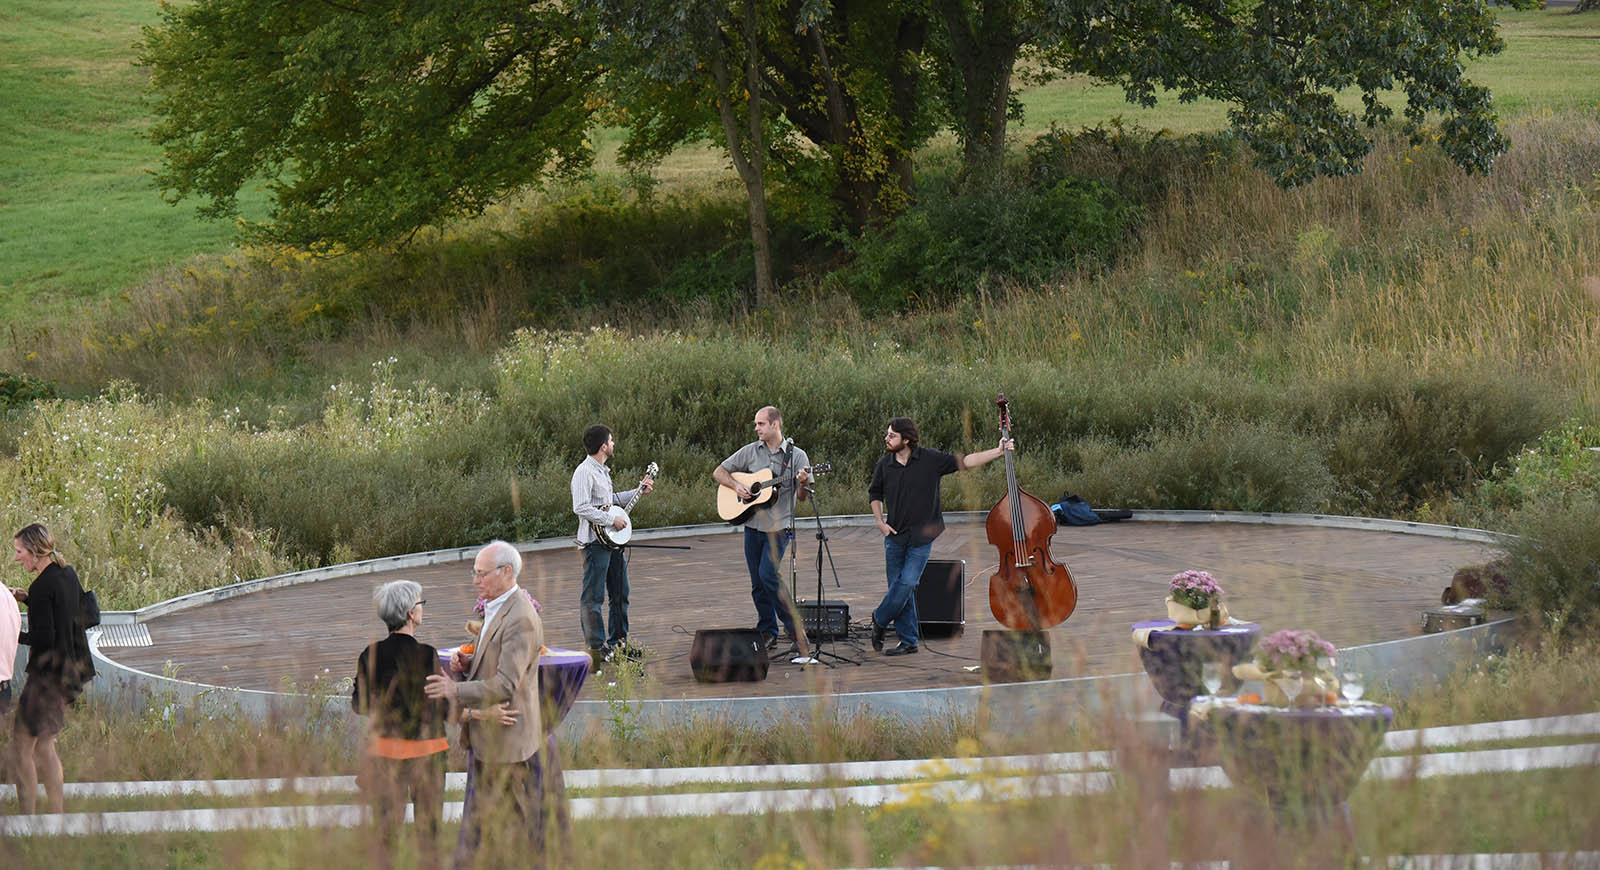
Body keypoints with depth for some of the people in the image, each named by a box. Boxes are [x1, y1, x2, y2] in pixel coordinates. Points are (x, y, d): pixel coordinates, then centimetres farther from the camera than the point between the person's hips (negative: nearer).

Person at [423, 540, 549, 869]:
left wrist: (456, 691, -20)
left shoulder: (521, 619, -22)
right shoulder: (495, 609, 11)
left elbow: (505, 685, -26)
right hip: (485, 736, 10)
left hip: (507, 738, -10)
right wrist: (467, 665, 1)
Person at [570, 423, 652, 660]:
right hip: (595, 541, -10)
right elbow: (581, 507, -23)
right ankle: (597, 647, -3)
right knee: (593, 596, -5)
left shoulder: (602, 470, 16)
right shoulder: (584, 472, -15)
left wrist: (639, 491, 23)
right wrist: (612, 520, -20)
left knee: (620, 594, 15)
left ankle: (618, 641, 24)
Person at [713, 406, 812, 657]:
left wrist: (803, 483, -23)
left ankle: (796, 630, -12)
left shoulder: (797, 456, -1)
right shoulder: (750, 451, 8)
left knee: (768, 574, -19)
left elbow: (801, 497, -2)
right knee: (757, 582, 6)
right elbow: (719, 472, 12)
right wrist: (736, 486, -6)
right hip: (752, 524, 4)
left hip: (779, 526, -4)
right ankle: (768, 634, 17)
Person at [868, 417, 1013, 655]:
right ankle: (908, 641, 12)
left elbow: (964, 462, -6)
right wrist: (880, 522, 8)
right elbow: (875, 493, 19)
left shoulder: (930, 459, -7)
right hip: (895, 536, 3)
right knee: (899, 586, 3)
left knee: (907, 582, -13)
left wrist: (998, 452, -14)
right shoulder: (884, 465, 3)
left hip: (921, 537, -3)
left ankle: (880, 621, 9)